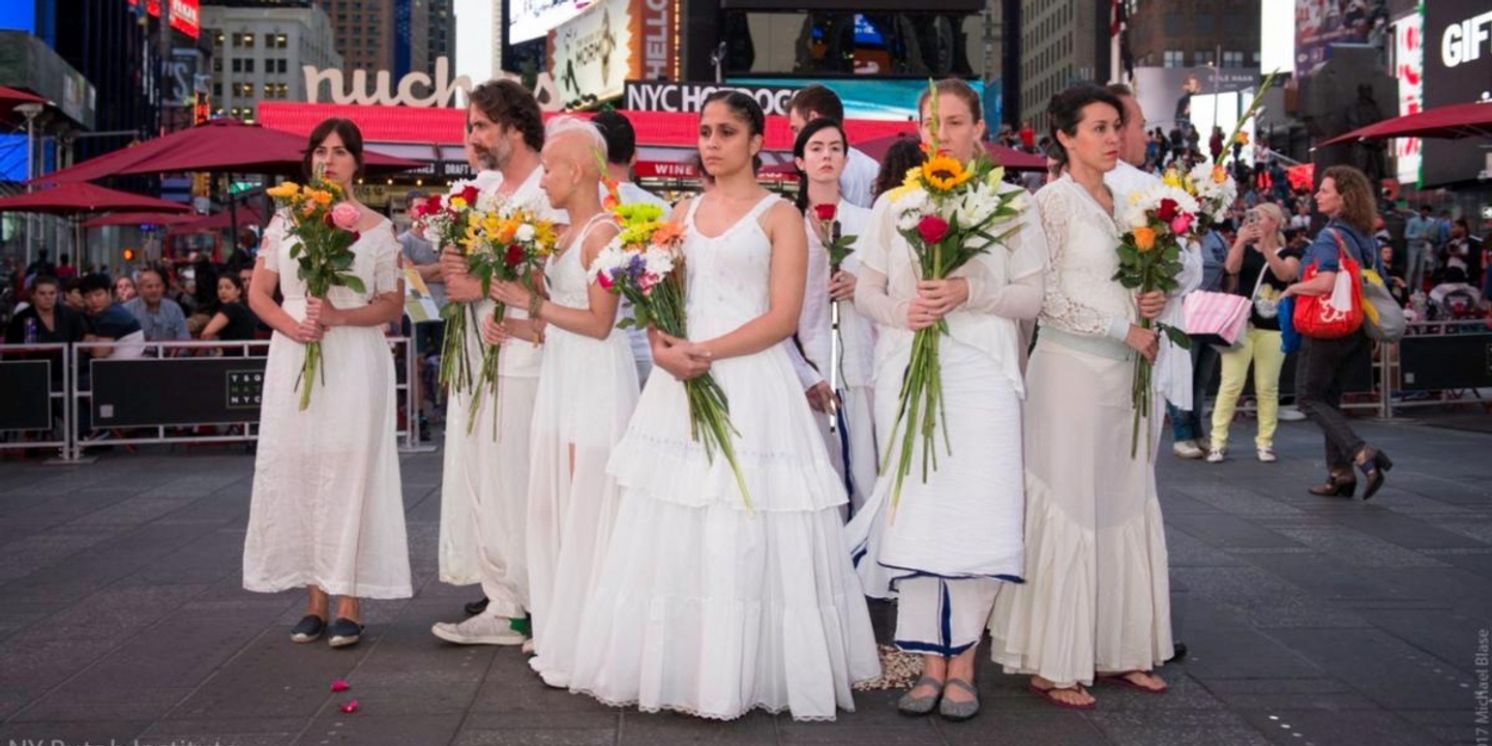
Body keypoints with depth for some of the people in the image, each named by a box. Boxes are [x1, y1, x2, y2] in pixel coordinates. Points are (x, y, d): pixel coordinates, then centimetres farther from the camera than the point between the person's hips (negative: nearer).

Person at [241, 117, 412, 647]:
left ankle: (349, 605, 1)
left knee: (349, 473, -4)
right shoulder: (285, 220, 10)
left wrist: (339, 316, -14)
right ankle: (315, 600, 14)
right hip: (294, 361, 3)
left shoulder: (377, 228, 3)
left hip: (354, 365, -3)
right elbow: (258, 292, 10)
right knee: (297, 471, 4)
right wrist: (291, 325, -9)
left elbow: (393, 305, 2)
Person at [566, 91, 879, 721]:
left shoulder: (779, 216, 0)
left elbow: (783, 317, -9)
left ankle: (737, 676, 8)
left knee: (742, 534, -4)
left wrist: (705, 351, -18)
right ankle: (679, 668, 16)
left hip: (750, 385, -5)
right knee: (674, 533, 5)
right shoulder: (683, 213, 15)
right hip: (680, 384, 5)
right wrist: (663, 349, -9)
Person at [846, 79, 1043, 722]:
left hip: (980, 374, -2)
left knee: (976, 515, -7)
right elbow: (866, 291, 10)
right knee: (912, 512, 1)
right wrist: (901, 311, -10)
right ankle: (931, 662, 13)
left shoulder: (1010, 203, 5)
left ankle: (963, 664, 8)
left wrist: (970, 293, -14)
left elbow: (1034, 296, 1)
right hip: (906, 372, 2)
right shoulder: (893, 202, 11)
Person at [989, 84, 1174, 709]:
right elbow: (1047, 297, -14)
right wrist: (1125, 328, -12)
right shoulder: (1052, 201, -7)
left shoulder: (1124, 202, 14)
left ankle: (1118, 650, 19)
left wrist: (1152, 303, 1)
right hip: (1071, 368, -7)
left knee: (1127, 509, 9)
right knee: (1068, 510, -3)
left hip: (1125, 373, 7)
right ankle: (1054, 664, 6)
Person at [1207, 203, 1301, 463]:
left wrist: (1265, 245, -19)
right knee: (1231, 384, -4)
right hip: (1241, 324, 1)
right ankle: (1217, 441, -2)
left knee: (1267, 387, 3)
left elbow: (1285, 274, -14)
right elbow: (1231, 268, -7)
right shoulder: (1245, 250, 13)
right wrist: (1241, 240, -17)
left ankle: (1264, 442, 11)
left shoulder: (1289, 253, 6)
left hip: (1273, 328, -1)